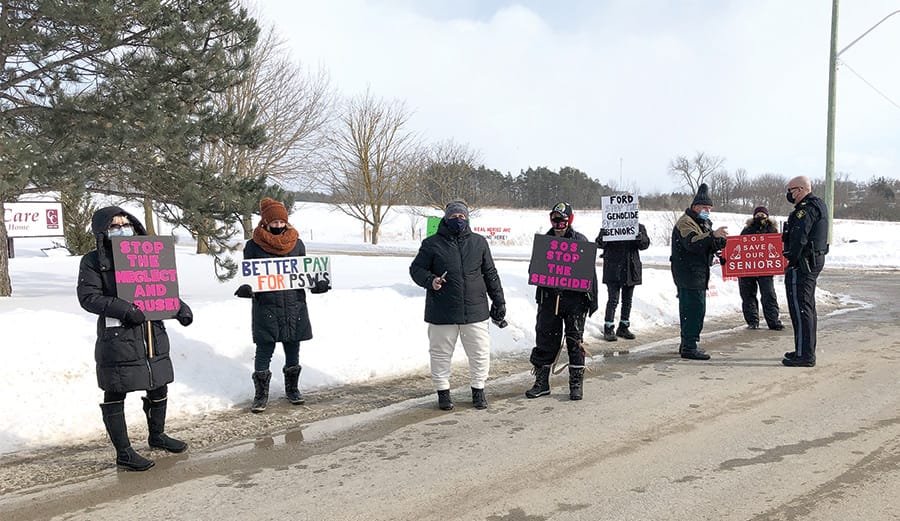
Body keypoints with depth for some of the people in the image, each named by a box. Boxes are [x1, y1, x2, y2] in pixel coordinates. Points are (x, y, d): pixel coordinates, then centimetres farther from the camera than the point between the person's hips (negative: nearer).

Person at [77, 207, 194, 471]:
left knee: (159, 387, 16)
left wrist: (179, 307, 4)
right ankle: (124, 452, 13)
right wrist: (122, 308, -22)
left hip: (153, 335, 6)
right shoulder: (94, 261, -3)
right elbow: (88, 296, -10)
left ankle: (157, 435, 38)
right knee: (115, 394, 2)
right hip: (117, 338, -6)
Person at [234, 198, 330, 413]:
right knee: (264, 351, 0)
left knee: (293, 350, 12)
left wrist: (316, 284, -5)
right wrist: (247, 289, -18)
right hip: (266, 308, -3)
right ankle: (261, 394, 12)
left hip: (294, 307, 3)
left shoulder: (297, 244, 8)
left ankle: (292, 388, 29)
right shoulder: (253, 246, 0)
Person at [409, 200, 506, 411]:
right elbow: (416, 269, 5)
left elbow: (490, 274, 15)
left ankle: (478, 391, 24)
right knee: (441, 353, 7)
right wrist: (430, 280, -15)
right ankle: (443, 391, 23)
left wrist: (499, 301, 14)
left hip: (475, 311, 2)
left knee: (480, 353, 6)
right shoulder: (432, 244, 1)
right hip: (442, 312, -2)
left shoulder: (479, 243, 10)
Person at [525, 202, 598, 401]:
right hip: (549, 297, 3)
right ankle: (541, 382, 17)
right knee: (545, 340, 6)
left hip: (574, 297, -3)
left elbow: (590, 271, 0)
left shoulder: (580, 241, -2)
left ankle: (576, 384, 14)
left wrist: (592, 299, -2)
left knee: (575, 340, 3)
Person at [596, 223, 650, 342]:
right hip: (613, 269, -3)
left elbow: (645, 244, -3)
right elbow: (599, 244, -5)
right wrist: (603, 235, -27)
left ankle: (624, 327, 24)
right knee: (613, 300, -4)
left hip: (630, 269, 3)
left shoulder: (638, 227, 5)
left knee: (627, 300, 12)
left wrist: (640, 237, -25)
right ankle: (608, 329, 3)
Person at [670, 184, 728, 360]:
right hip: (688, 274, -11)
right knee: (694, 309, -13)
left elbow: (711, 247, 22)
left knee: (694, 309, 14)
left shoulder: (703, 223, 24)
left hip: (698, 275, 11)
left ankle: (687, 344, 22)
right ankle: (689, 347, -12)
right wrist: (713, 235, -40)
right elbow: (692, 242, -28)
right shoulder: (685, 222, -10)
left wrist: (719, 240, 0)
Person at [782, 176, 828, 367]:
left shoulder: (806, 209, -16)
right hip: (815, 261, 11)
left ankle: (804, 355, -6)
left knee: (800, 308, -8)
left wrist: (792, 262, -18)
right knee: (808, 307, 17)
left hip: (802, 264, -11)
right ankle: (807, 351, 27)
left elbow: (799, 238, -25)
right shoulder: (818, 205, 17)